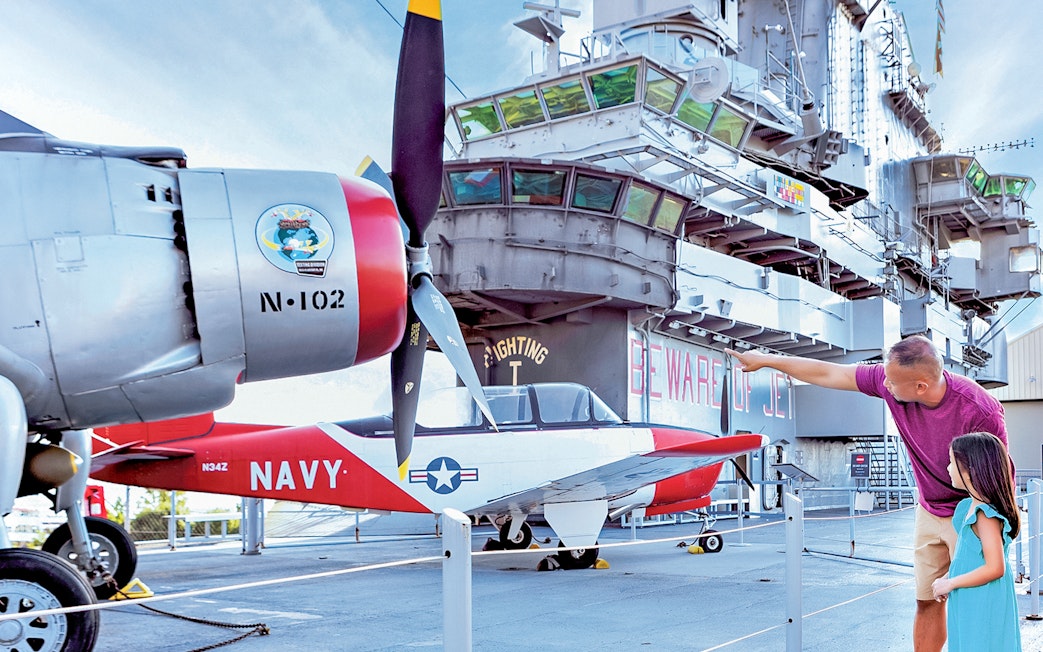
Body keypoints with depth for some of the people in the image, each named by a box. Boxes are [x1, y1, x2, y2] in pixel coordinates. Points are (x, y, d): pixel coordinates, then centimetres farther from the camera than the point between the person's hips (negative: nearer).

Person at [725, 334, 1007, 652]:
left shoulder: (979, 411, -30)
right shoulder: (890, 379, -16)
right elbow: (829, 374, -5)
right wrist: (765, 360, 0)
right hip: (928, 510, 6)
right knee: (927, 601, 11)